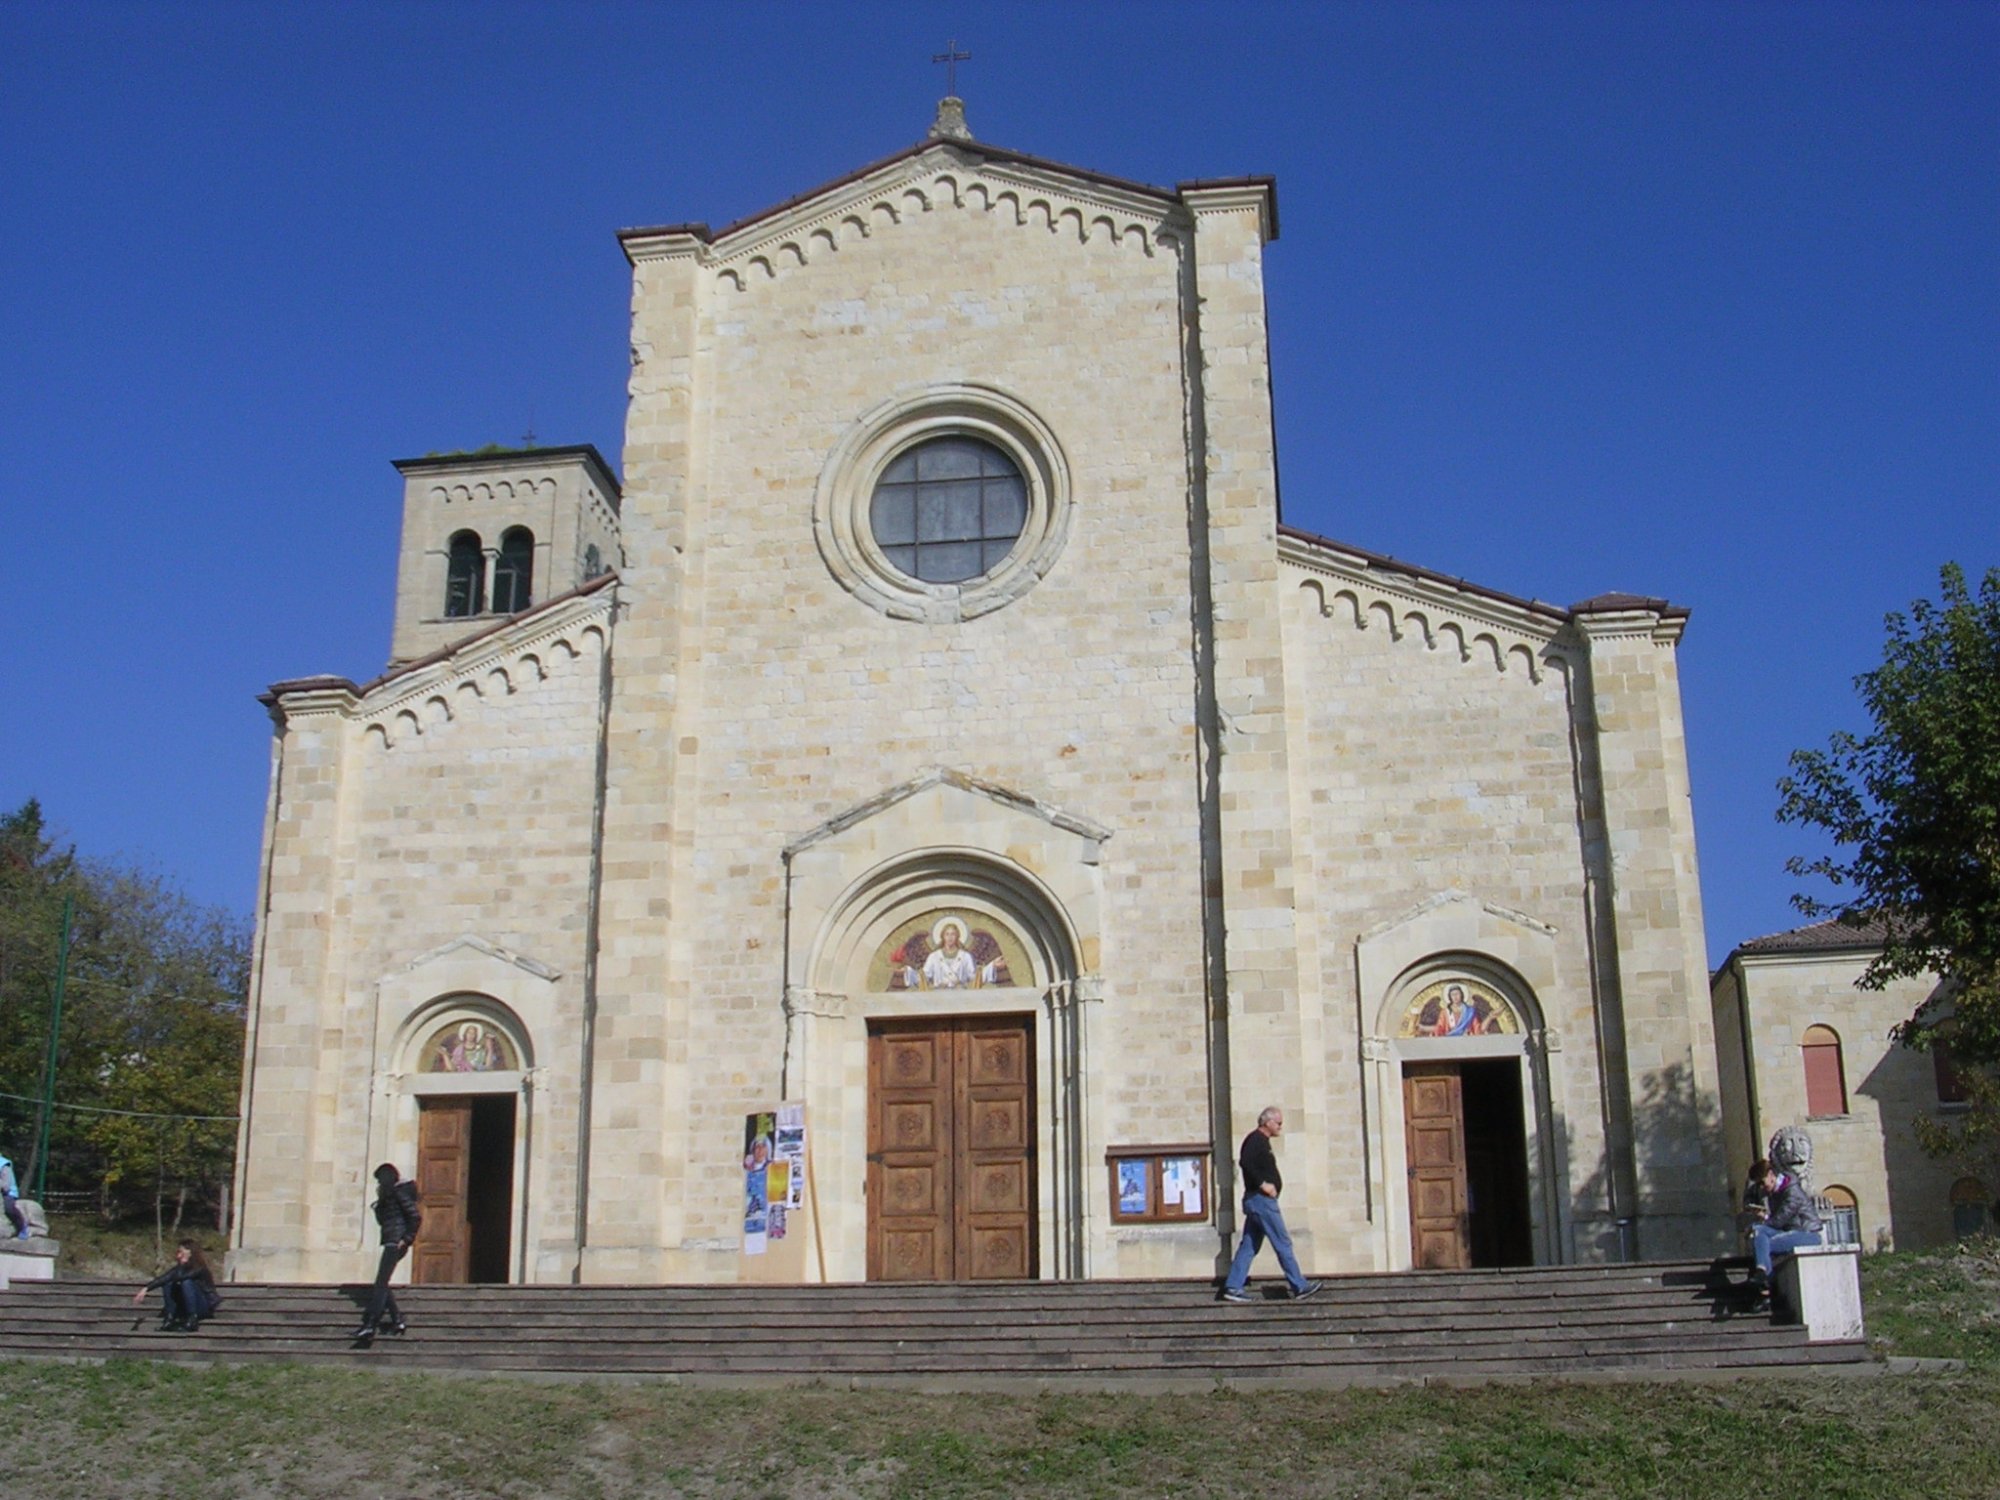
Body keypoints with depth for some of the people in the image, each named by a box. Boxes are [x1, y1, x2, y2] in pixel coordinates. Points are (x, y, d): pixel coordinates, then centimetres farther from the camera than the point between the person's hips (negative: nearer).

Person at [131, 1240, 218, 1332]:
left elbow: (179, 1276, -34)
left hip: (204, 1306, -6)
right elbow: (162, 1279, -16)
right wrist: (146, 1289, -28)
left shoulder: (200, 1269, -18)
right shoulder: (181, 1268, 0)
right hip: (185, 1307, 6)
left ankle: (192, 1320, -28)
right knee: (167, 1283, -13)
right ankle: (169, 1319, -16)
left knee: (186, 1282, -31)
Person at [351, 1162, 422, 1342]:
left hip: (395, 1242, -11)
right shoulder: (392, 1194, 23)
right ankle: (397, 1320, 10)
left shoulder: (399, 1192, -8)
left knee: (381, 1283, -15)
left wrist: (407, 1239, -18)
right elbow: (382, 1219, 27)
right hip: (392, 1243, 11)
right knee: (381, 1284, 11)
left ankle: (370, 1325, -20)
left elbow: (416, 1216, -17)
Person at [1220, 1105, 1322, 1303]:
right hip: (1261, 1200, -10)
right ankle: (1299, 1287, 1)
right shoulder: (1256, 1139, -12)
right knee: (1283, 1243, -4)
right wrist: (1263, 1184, -22)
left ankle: (1233, 1287, 5)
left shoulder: (1261, 1141, 19)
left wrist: (1272, 1182, 8)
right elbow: (1245, 1162, -25)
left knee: (1249, 1246, 8)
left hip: (1255, 1200, 10)